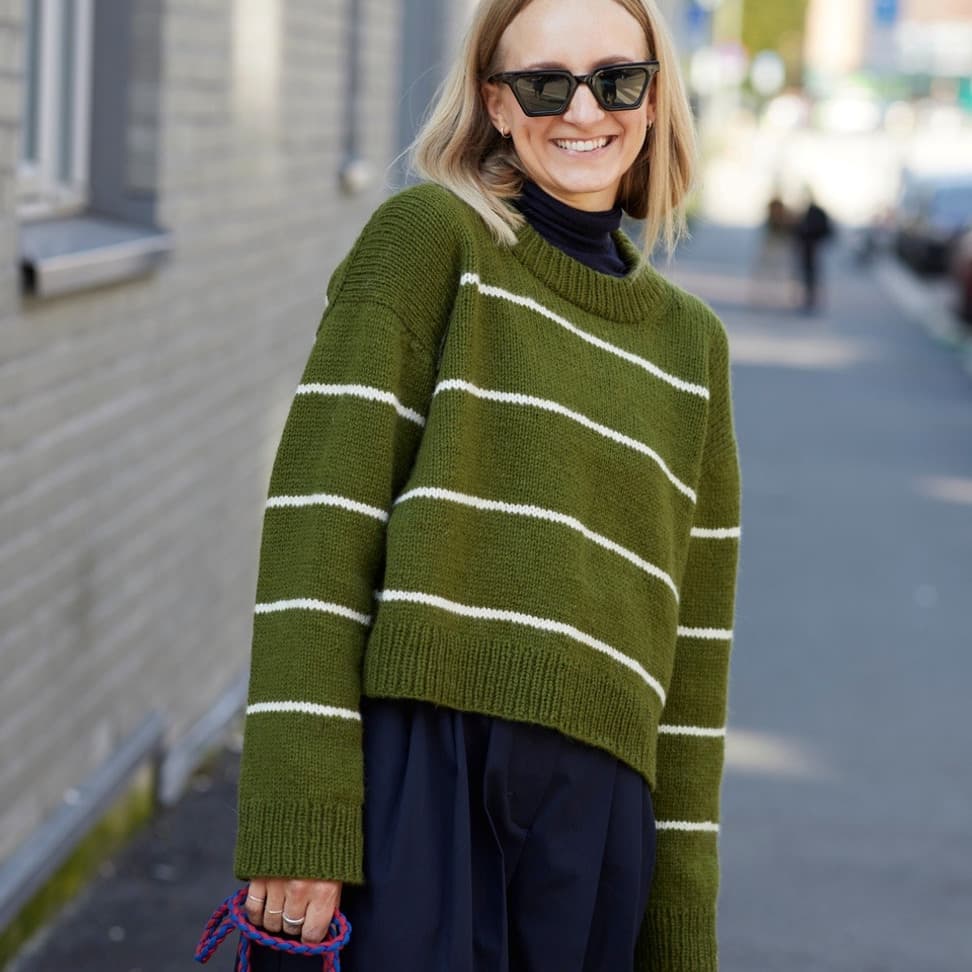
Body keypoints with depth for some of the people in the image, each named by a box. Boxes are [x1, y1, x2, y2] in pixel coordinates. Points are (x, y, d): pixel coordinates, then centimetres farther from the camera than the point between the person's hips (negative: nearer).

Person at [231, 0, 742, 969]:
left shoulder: (691, 342, 19)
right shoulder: (428, 237, 2)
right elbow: (320, 521, -7)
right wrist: (296, 821, -16)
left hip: (592, 804, 5)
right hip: (415, 759, -5)